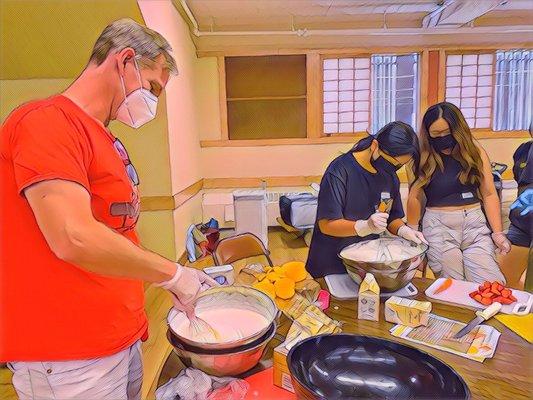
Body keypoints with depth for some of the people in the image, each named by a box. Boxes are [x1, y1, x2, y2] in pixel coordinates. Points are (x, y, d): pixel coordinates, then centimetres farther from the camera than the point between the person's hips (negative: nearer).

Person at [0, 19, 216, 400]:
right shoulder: (47, 121, -16)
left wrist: (184, 279, 10)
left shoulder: (107, 140, 12)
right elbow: (74, 239, -27)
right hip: (70, 356, -8)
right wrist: (172, 272, -17)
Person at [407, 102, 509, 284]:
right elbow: (415, 198, 0)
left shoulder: (474, 151, 7)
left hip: (475, 223, 3)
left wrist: (497, 232, 3)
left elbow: (489, 194, 8)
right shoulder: (422, 157, 0)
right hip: (438, 225, -2)